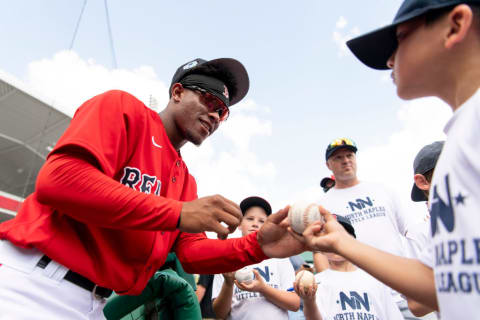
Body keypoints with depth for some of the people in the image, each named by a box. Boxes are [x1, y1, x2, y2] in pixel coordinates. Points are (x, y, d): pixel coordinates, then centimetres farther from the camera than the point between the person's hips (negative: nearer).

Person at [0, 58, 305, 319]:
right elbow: (58, 179, -21)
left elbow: (191, 252, 6)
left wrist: (257, 247, -12)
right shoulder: (123, 107, -7)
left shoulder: (186, 179, 12)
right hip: (33, 285, -7)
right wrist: (178, 213, -25)